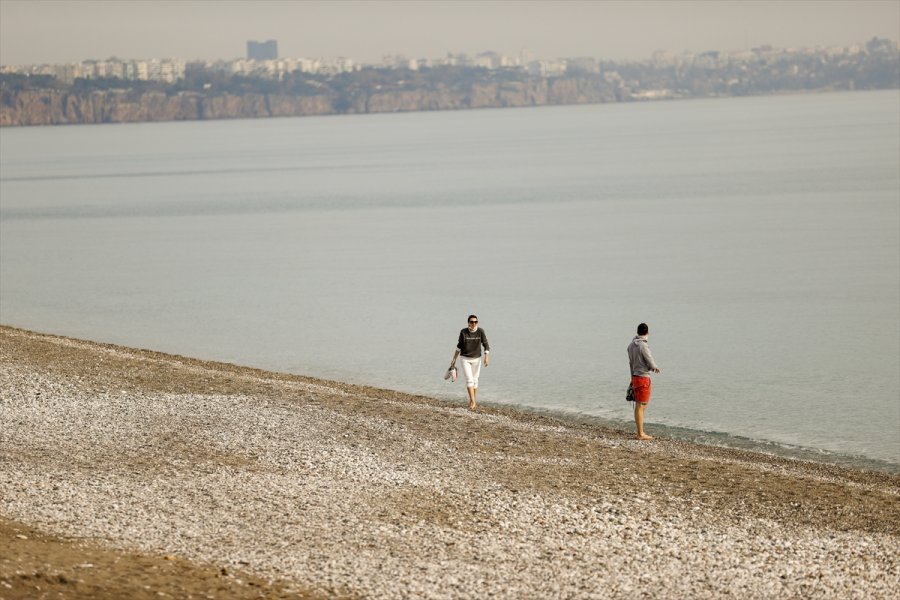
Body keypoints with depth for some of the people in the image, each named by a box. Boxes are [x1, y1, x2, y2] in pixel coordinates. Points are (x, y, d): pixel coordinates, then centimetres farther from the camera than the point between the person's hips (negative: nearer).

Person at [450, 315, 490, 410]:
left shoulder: (481, 331, -12)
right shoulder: (463, 332, -10)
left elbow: (486, 345, -12)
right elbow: (459, 346, 2)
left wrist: (487, 357, -27)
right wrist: (454, 359, 3)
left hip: (476, 359, 1)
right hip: (465, 359, -1)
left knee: (475, 381, 9)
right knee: (469, 380, -13)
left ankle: (471, 402, 24)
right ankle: (473, 403, -14)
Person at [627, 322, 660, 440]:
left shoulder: (631, 345, 7)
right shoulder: (643, 346, -19)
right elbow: (651, 364, -16)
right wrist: (655, 367, 7)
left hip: (635, 377, 8)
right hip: (643, 378, -8)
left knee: (639, 407, 13)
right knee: (641, 407, -4)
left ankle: (640, 432, 18)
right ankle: (640, 434, -1)